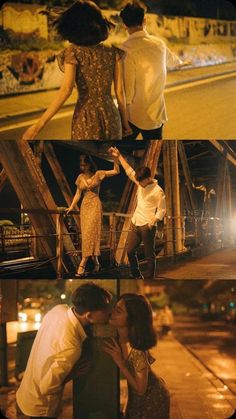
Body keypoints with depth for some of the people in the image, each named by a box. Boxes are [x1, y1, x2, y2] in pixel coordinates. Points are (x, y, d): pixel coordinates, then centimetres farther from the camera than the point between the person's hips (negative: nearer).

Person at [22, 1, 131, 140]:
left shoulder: (73, 52, -7)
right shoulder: (113, 52, 2)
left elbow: (66, 90, -19)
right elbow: (120, 91, 2)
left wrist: (39, 125, -21)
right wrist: (125, 122, 14)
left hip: (86, 119, -2)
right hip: (111, 117, 3)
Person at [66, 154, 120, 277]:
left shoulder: (98, 174, 0)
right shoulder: (80, 177, 11)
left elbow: (116, 171, -2)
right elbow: (78, 193, 13)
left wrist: (115, 158, -13)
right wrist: (71, 206, 2)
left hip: (95, 205, -5)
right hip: (84, 206, 5)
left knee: (90, 233, -14)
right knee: (86, 234, 1)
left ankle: (82, 265, -21)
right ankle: (96, 262, 12)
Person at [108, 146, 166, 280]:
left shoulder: (158, 191, -13)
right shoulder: (141, 183, 8)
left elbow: (162, 210, -12)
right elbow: (129, 170, 16)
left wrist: (152, 223, -24)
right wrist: (119, 156, 14)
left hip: (147, 227, -8)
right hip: (135, 224, 8)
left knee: (149, 255, 0)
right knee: (130, 251, 10)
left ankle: (149, 279, 8)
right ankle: (137, 277, 24)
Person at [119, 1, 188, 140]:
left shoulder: (127, 49, -19)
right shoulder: (159, 43, 1)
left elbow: (127, 88, -21)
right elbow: (171, 59, 25)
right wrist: (181, 62, 49)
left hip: (132, 113, -4)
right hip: (155, 113, 4)